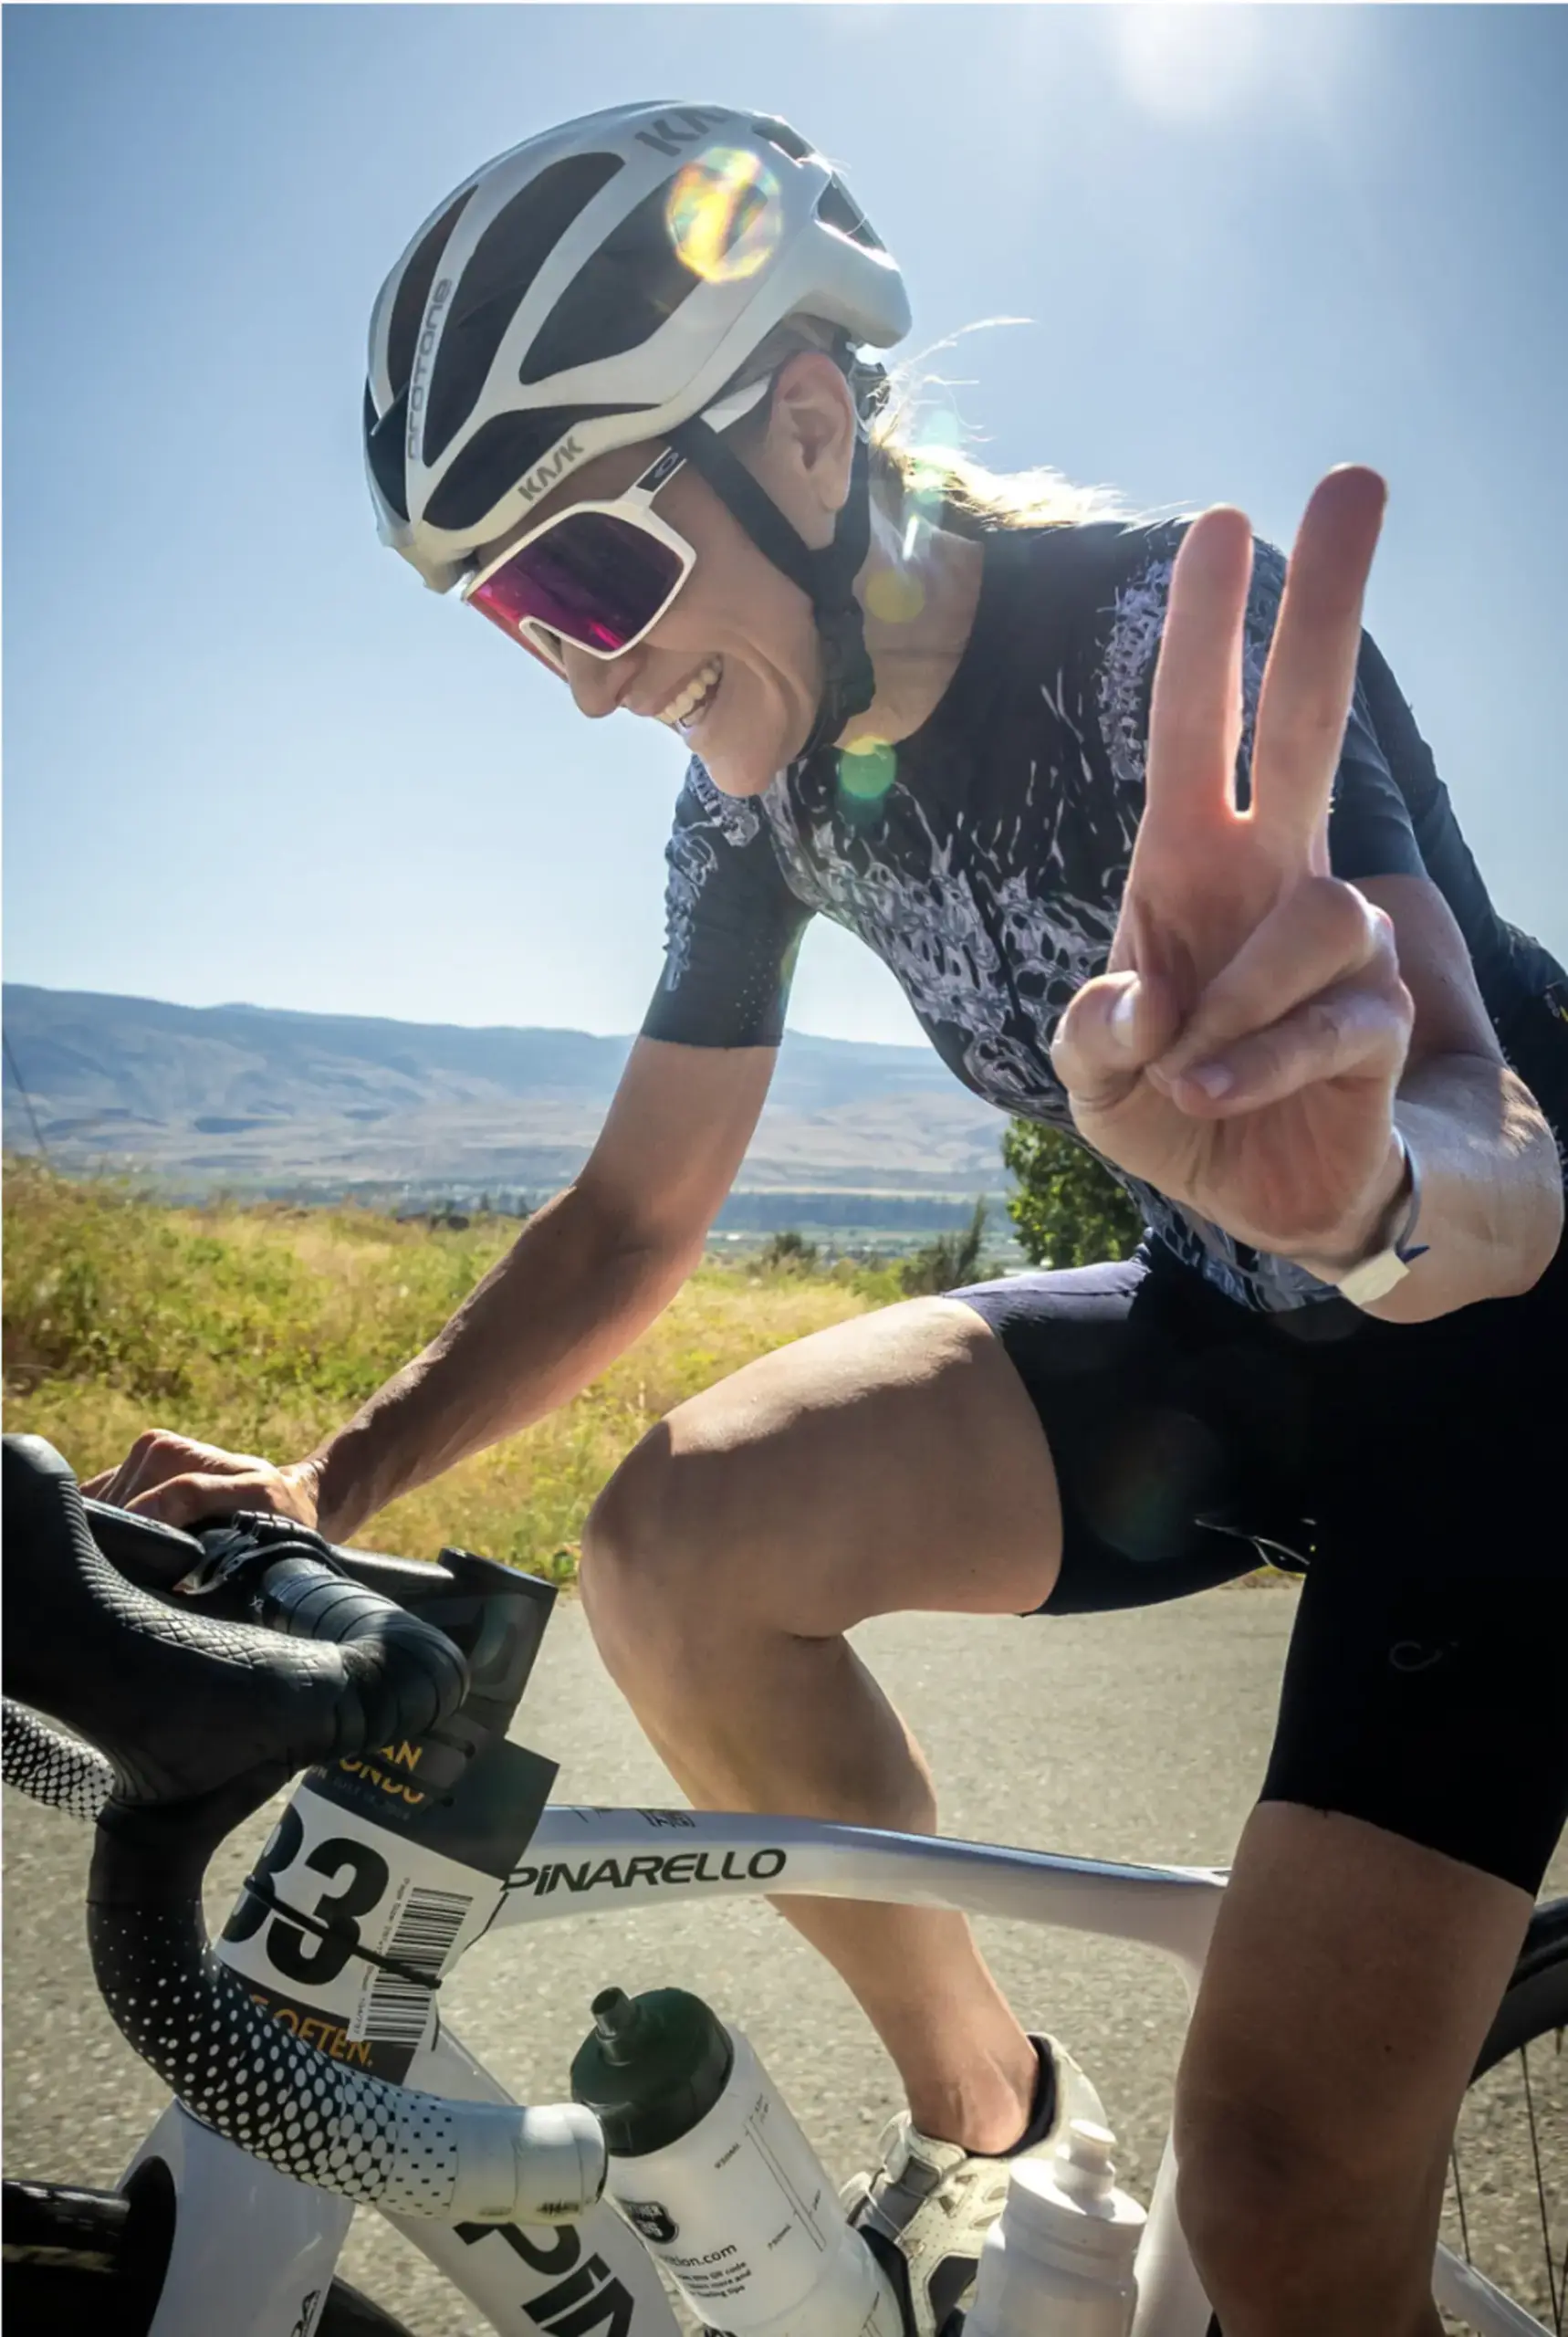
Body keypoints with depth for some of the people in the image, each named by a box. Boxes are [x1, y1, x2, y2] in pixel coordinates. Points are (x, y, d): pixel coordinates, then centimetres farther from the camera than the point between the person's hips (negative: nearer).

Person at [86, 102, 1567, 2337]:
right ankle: (983, 2113, 5)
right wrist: (327, 1484, -8)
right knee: (678, 1536, -18)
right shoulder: (765, 772, -4)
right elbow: (634, 1218, 1)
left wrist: (1357, 1179, -58)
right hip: (1225, 1326, 6)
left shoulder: (1167, 638, -24)